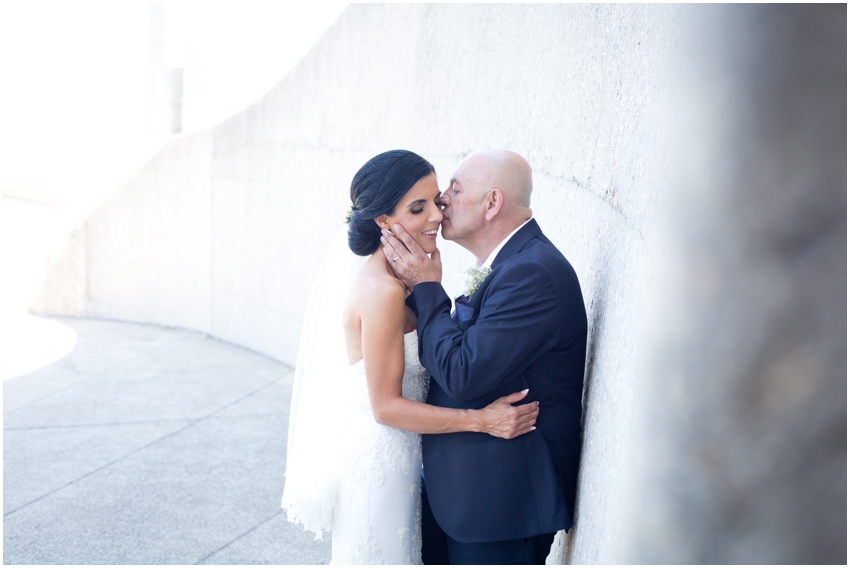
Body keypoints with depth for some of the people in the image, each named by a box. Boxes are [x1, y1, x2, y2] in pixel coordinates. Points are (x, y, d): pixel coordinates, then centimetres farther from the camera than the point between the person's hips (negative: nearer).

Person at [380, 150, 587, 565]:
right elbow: (462, 348, 8)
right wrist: (420, 288, -3)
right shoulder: (513, 264, 6)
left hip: (500, 498, -9)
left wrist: (427, 287, -18)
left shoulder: (533, 273, -26)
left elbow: (462, 374, -28)